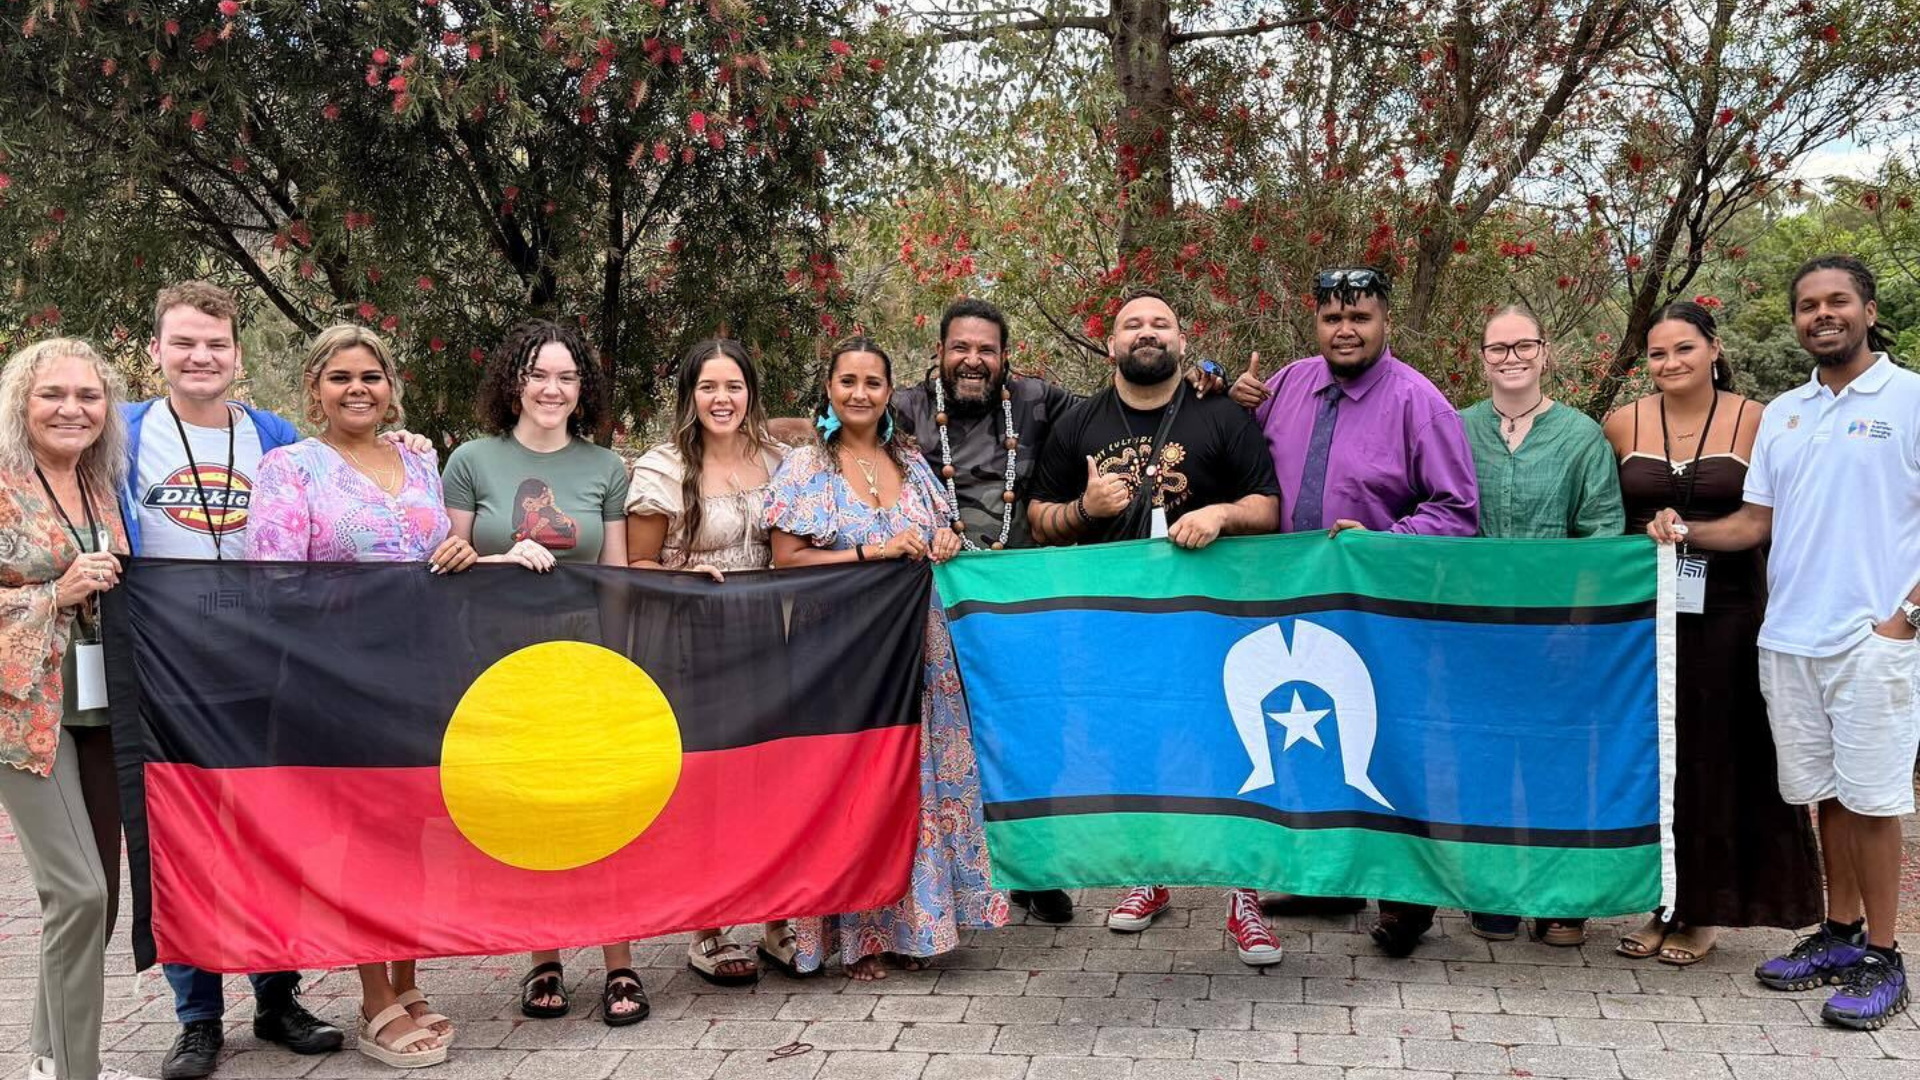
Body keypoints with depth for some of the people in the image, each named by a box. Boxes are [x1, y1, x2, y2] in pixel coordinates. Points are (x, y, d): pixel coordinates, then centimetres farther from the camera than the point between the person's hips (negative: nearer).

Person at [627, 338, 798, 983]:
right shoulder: (663, 471, -5)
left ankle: (777, 924, 17)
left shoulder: (776, 462, 9)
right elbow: (637, 567, -1)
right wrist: (688, 575, -17)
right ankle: (705, 934, 13)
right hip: (694, 645, -4)